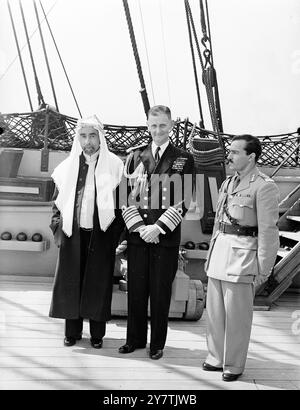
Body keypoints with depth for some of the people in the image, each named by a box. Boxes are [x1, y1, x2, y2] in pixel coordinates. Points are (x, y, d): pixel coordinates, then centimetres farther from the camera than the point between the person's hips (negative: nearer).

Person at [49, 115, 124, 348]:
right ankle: (72, 332, 20)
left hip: (101, 234, -2)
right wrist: (57, 229, 2)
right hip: (72, 233, 2)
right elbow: (58, 200, 11)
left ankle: (97, 334, 16)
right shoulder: (68, 166, 7)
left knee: (98, 283, 4)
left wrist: (116, 233, -7)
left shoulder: (114, 166, -1)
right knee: (70, 281, 6)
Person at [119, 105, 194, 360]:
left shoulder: (184, 159, 1)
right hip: (137, 234, 2)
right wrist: (138, 226, -6)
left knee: (161, 293, 5)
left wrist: (158, 228, -11)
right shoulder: (136, 156, 9)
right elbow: (126, 194, 6)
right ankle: (135, 339, 25)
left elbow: (183, 200, -4)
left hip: (166, 237, -2)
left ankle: (157, 343, 20)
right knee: (136, 291, 9)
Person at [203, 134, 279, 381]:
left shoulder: (264, 186, -11)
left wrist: (263, 269, -13)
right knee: (215, 311, 14)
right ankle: (216, 358, 30)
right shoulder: (227, 183, 14)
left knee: (236, 315, 3)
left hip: (242, 254, -7)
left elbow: (268, 231, -13)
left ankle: (234, 365, 18)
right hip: (220, 249, 8)